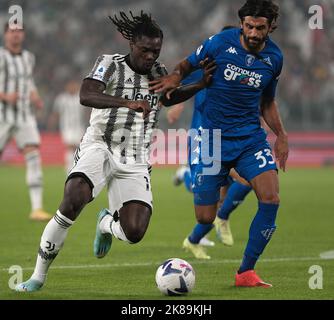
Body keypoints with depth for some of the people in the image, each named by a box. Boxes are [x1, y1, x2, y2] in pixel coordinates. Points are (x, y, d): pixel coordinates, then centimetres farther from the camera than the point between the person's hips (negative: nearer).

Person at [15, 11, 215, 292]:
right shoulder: (110, 64, -6)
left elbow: (167, 98, 33)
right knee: (72, 202, -32)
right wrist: (128, 103, -39)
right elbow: (86, 96, -24)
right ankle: (38, 276, -17)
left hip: (135, 162, 4)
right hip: (100, 148, -4)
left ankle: (107, 222, 26)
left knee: (134, 233, -15)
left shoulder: (159, 73, 10)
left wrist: (201, 85, 17)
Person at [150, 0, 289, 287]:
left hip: (251, 137, 2)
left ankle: (246, 272, -7)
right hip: (213, 139, -2)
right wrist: (175, 77, -18)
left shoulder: (274, 58, 1)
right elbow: (188, 64, 5)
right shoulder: (221, 43, -10)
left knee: (271, 197, -21)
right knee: (205, 219, -4)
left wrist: (281, 135, 7)